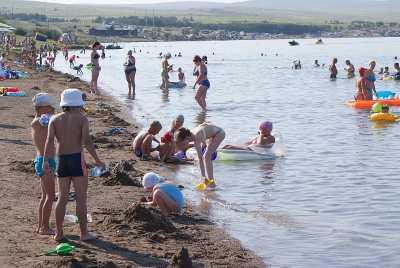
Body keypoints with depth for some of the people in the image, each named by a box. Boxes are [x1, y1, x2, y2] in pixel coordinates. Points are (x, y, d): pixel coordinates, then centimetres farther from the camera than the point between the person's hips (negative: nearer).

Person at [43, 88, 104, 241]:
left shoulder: (55, 120, 6)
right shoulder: (82, 119, -3)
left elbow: (49, 141, -5)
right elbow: (87, 141, -12)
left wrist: (45, 161, -5)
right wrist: (97, 160, -6)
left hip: (61, 160, 4)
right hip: (77, 159, -4)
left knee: (62, 198, 11)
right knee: (81, 198, 2)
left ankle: (58, 233, 14)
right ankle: (84, 233, 5)